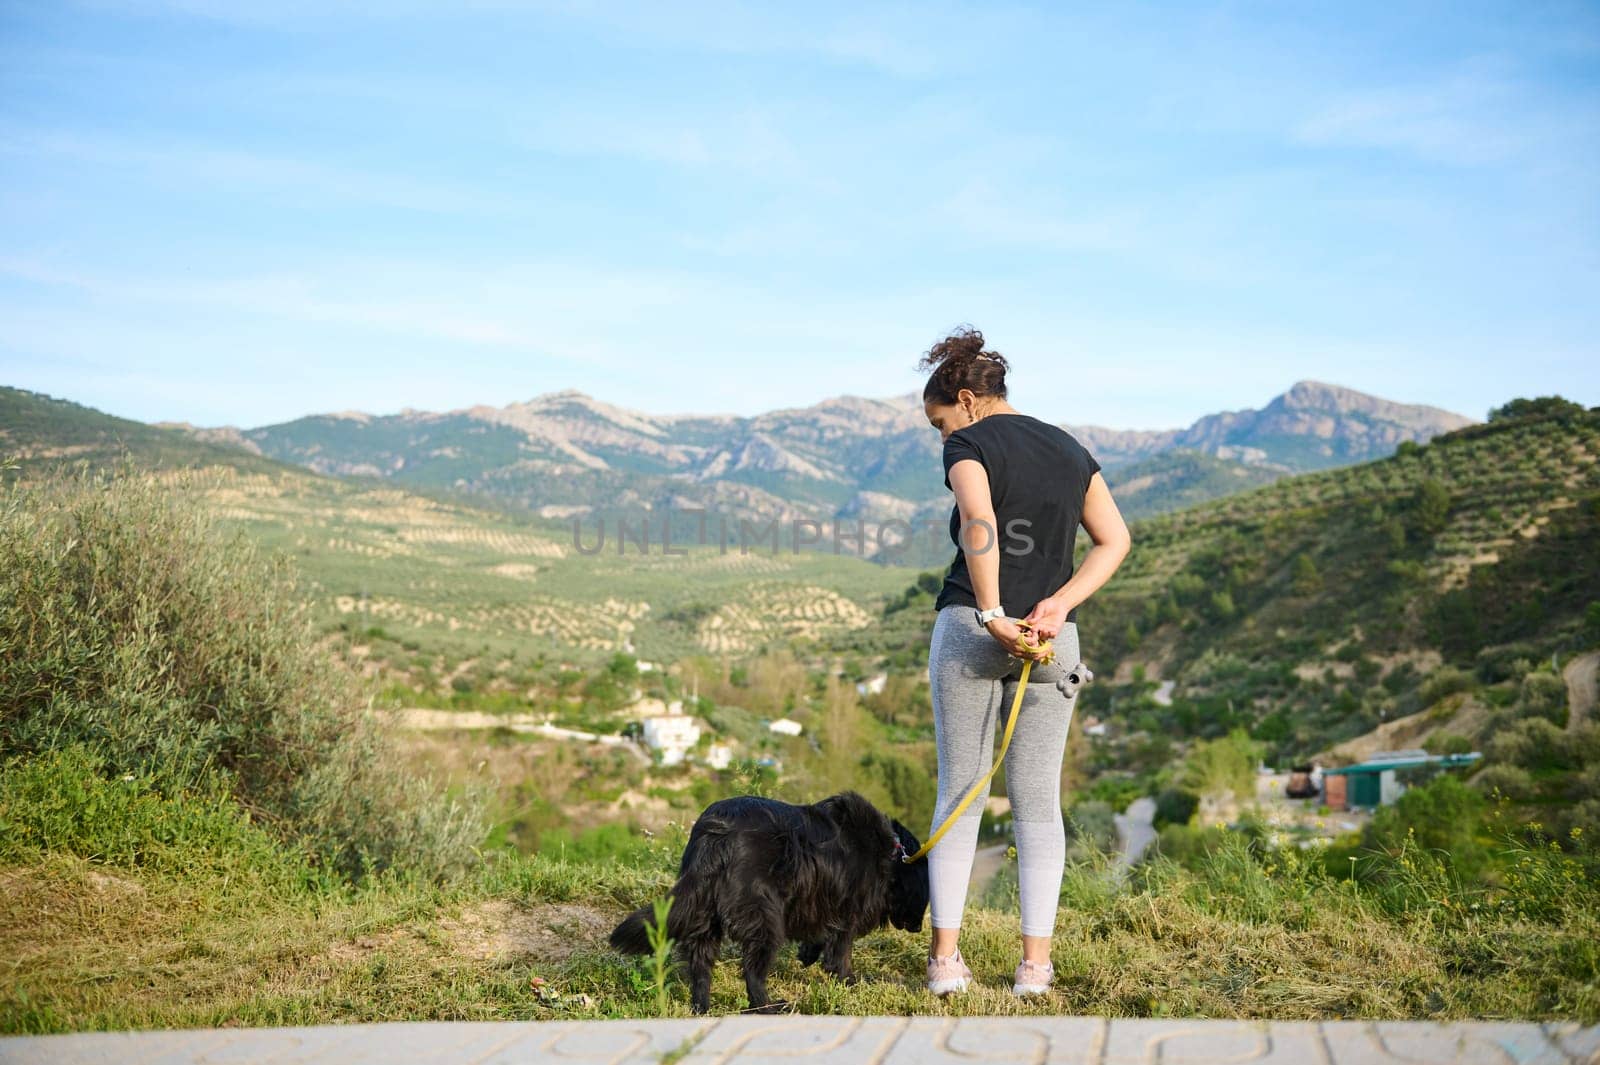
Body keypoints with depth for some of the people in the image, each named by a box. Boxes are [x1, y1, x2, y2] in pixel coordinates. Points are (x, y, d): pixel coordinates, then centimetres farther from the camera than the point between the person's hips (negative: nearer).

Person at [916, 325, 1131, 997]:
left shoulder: (969, 445, -4)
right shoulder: (1070, 449, 14)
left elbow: (979, 524, -24)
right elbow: (1115, 540, 6)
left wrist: (992, 615, -19)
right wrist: (1059, 604, -4)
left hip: (972, 629, -4)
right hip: (1053, 638, 4)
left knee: (959, 795, 5)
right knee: (1039, 803, 7)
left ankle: (945, 956, 4)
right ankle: (1035, 963, 3)